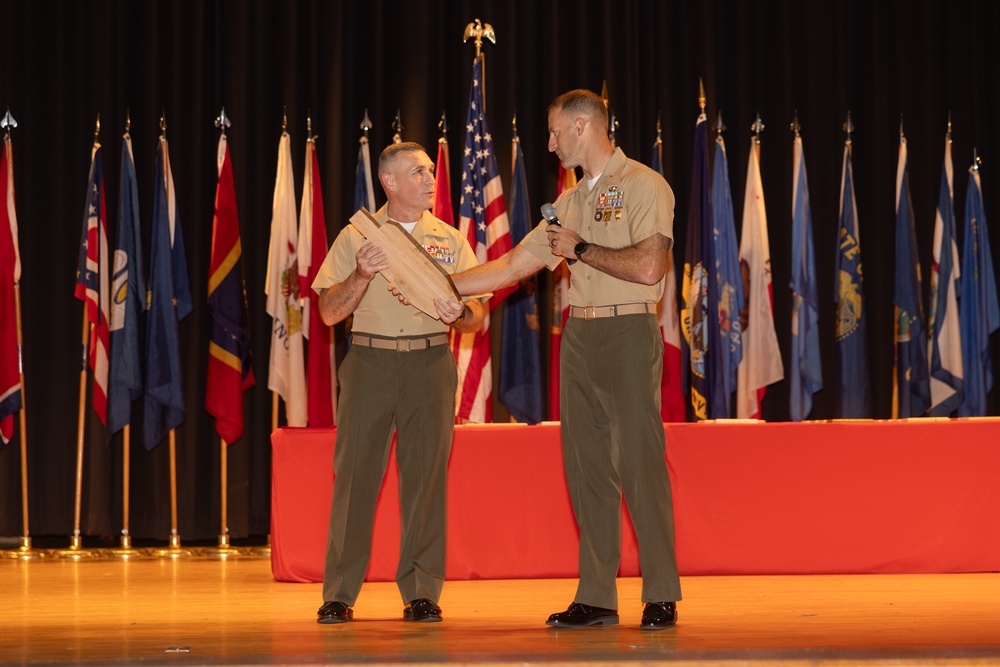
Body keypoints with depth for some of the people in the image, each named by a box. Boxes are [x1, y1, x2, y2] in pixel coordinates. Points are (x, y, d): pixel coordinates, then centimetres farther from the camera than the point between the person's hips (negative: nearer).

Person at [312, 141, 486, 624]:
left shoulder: (450, 241, 11)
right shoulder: (356, 237, 7)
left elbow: (477, 316, 6)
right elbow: (330, 312, 1)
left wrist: (459, 313, -17)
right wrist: (362, 275, -16)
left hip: (429, 364, 1)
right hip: (370, 363, -1)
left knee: (426, 474, -1)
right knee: (355, 472, -3)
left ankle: (421, 593, 5)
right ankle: (339, 593, 3)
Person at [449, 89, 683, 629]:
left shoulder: (643, 186, -5)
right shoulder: (571, 200, 19)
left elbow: (648, 266, -18)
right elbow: (514, 265, 21)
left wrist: (580, 248, -8)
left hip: (628, 334, -8)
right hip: (578, 336, 8)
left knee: (639, 462, -9)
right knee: (586, 465, 5)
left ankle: (662, 597, -5)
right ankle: (596, 598, 8)